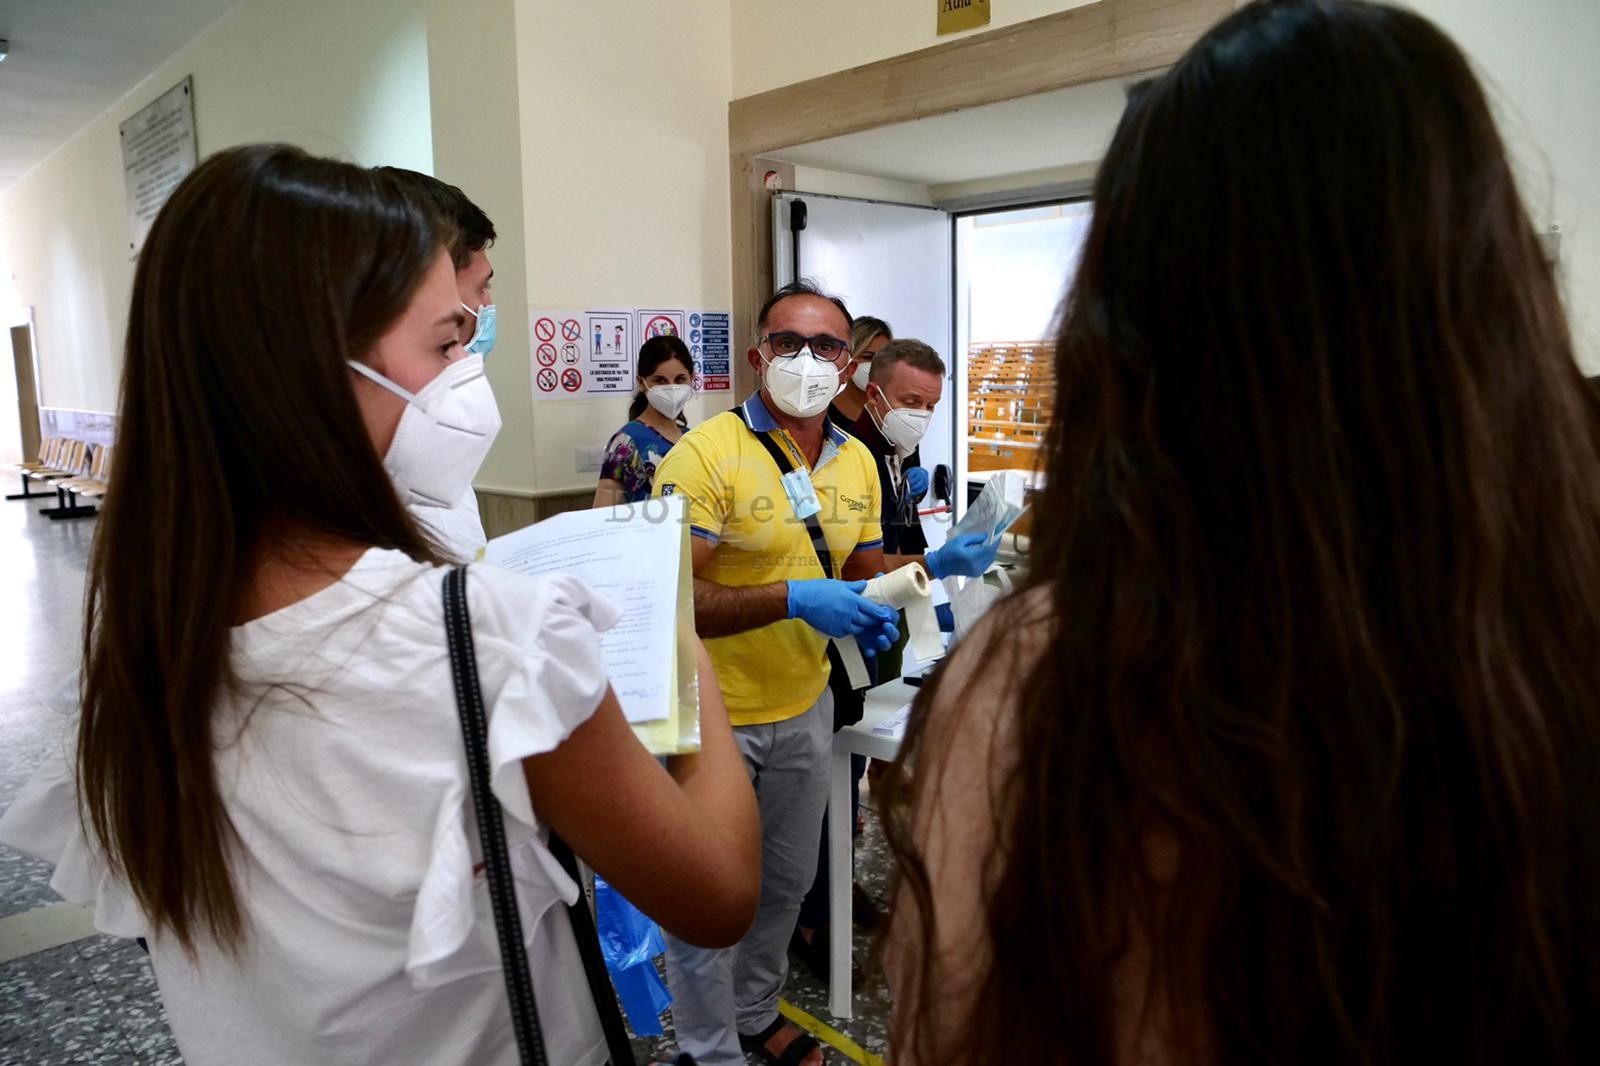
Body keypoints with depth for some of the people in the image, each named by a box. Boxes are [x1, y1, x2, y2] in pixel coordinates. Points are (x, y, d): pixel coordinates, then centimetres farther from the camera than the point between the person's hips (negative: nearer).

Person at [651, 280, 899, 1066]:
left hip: (805, 707, 6)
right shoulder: (705, 454, -18)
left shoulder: (858, 463, 3)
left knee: (785, 882, 23)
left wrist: (868, 616, -8)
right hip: (712, 714, -6)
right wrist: (792, 599, -32)